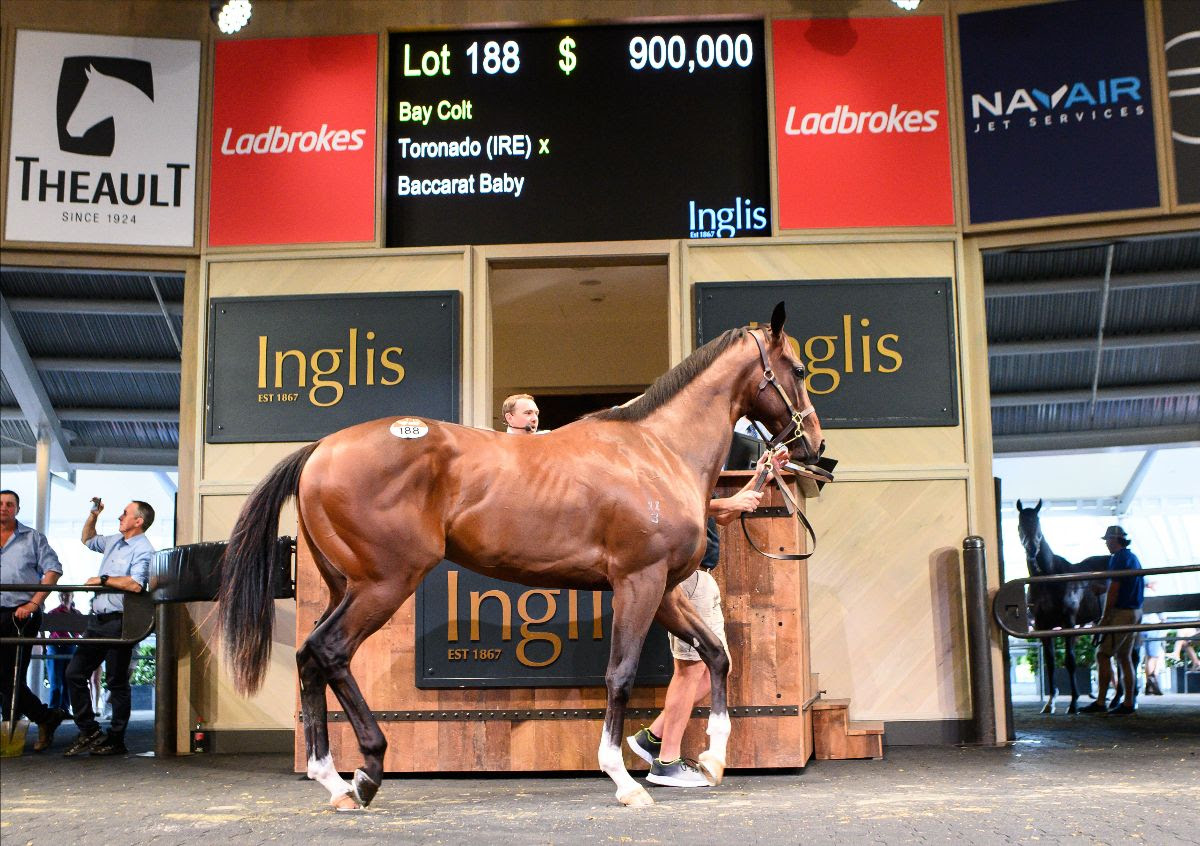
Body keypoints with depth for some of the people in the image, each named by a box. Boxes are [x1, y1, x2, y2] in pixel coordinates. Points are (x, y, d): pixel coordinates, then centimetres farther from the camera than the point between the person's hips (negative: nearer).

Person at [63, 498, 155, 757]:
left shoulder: (143, 549, -12)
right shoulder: (114, 541, 16)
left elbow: (135, 584, -28)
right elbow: (87, 540, 37)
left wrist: (102, 579, -17)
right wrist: (93, 515, 22)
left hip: (118, 622, -9)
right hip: (98, 619, 9)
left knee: (117, 683, -1)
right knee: (74, 673, 7)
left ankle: (116, 740, 7)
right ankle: (89, 731, 14)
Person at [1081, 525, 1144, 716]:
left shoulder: (1119, 558, -13)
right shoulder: (1133, 558, 16)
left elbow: (1114, 589, -18)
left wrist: (1105, 616, -15)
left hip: (1121, 613, -10)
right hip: (1135, 612, 10)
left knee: (1103, 655, -7)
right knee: (1125, 657, 12)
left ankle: (1100, 702, -8)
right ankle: (1129, 702, 12)